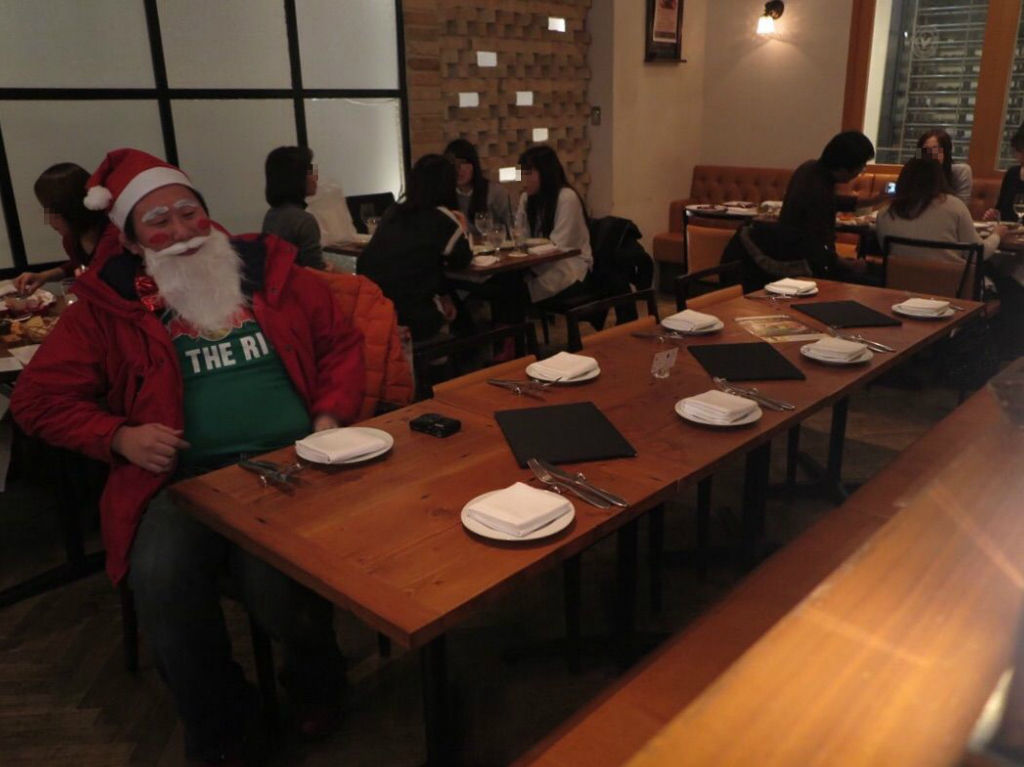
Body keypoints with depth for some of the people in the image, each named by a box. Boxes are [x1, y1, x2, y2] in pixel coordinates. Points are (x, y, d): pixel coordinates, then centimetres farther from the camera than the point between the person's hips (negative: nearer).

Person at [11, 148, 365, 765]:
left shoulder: (270, 269, 12)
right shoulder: (108, 304, 9)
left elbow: (342, 342, 16)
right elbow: (39, 397, 11)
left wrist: (331, 417, 0)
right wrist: (119, 436, -5)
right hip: (181, 474, 1)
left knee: (277, 582, -27)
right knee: (162, 581, -28)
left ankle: (316, 682, 12)